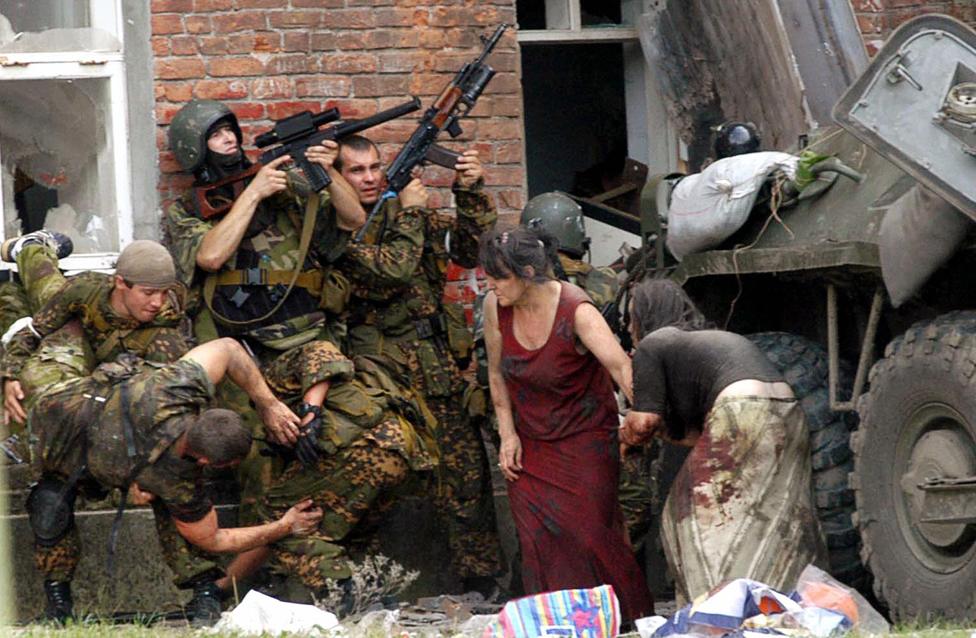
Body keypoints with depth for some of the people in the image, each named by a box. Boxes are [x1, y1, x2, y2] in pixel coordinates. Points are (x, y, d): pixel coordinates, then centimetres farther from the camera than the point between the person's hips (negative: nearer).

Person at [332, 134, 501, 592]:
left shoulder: (403, 213, 15)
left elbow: (474, 247, 12)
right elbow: (391, 271, -16)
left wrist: (471, 193, -2)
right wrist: (410, 214, -6)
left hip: (440, 370, 5)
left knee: (465, 475, 0)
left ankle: (479, 582, 5)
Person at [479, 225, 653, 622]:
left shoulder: (576, 312, -24)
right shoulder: (496, 307, -9)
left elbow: (619, 365, -37)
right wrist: (507, 433, 2)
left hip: (583, 438, -4)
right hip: (530, 441, 4)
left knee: (590, 534, -9)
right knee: (537, 541, -1)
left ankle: (634, 618, 4)